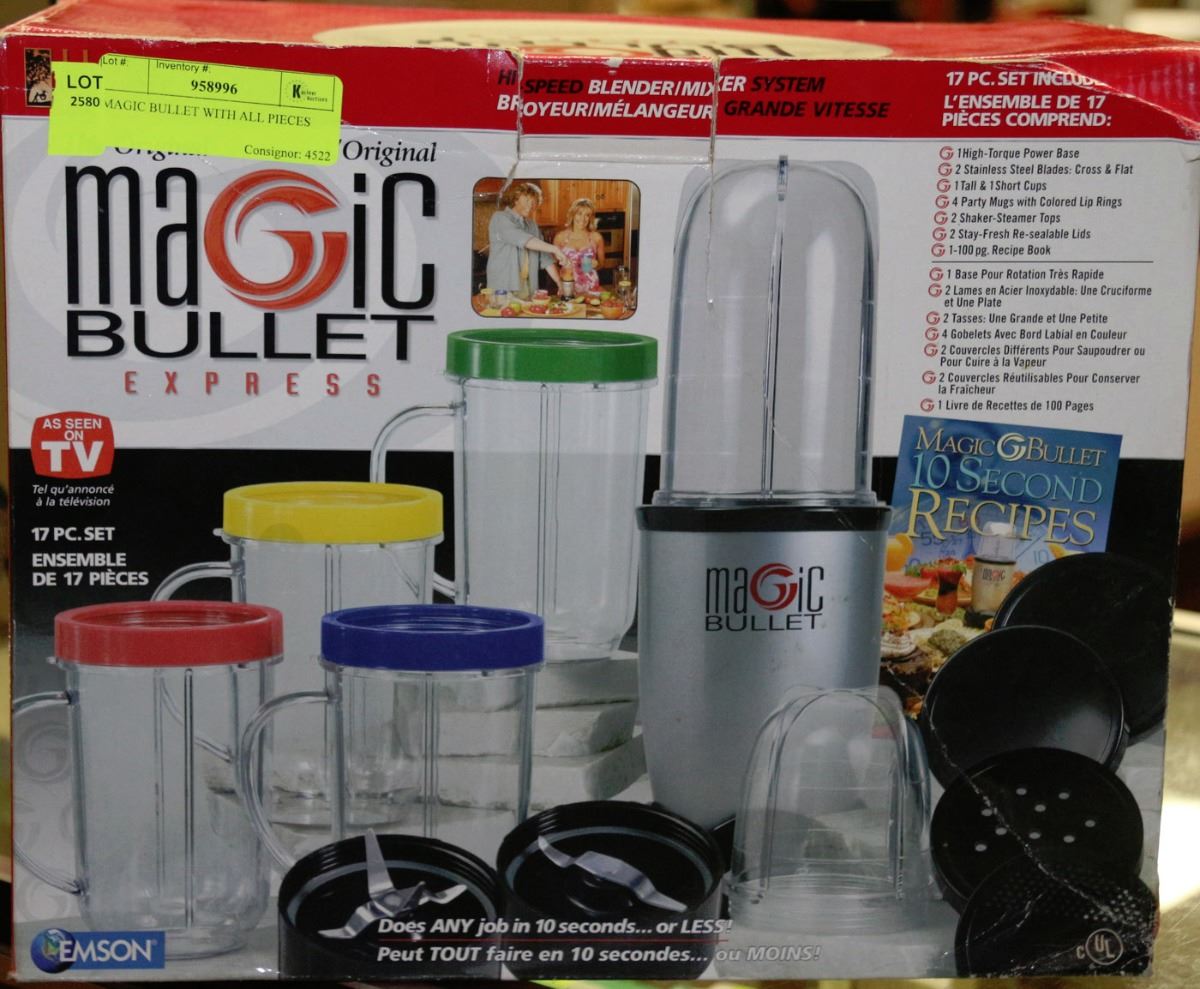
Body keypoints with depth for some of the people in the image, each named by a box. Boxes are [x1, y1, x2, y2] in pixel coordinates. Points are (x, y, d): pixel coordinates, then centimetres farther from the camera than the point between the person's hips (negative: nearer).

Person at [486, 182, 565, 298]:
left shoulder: (532, 224, 14)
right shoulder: (499, 219, -7)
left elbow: (545, 258, 10)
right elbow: (523, 239, -23)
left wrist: (560, 284, -1)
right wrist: (553, 249, -28)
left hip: (528, 288, 6)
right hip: (503, 289, -6)